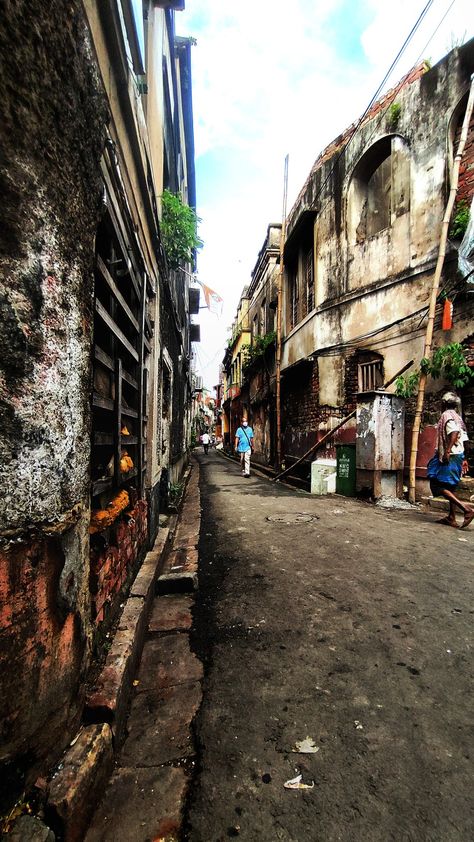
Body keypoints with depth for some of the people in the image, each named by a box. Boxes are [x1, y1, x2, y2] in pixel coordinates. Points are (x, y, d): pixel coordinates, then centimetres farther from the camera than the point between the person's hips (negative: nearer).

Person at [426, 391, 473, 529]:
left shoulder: (447, 415, -9)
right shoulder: (457, 417, 19)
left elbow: (454, 432, -26)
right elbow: (462, 439, 20)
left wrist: (447, 451, -30)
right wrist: (463, 459, 22)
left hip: (449, 457, -10)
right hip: (458, 456, 10)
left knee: (438, 485, -10)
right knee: (450, 487, 14)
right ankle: (451, 518, 17)